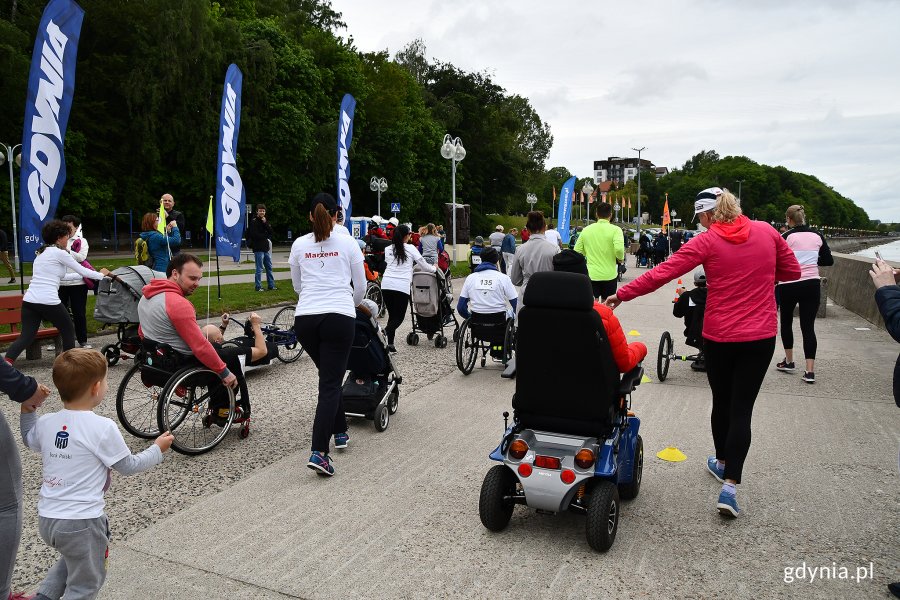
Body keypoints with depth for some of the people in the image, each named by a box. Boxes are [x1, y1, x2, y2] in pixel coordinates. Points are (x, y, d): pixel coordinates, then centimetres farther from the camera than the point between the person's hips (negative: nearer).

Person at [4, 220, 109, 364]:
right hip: (48, 302, -7)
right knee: (68, 330, 14)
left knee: (26, 337, 4)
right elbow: (82, 270, 2)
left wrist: (81, 275, 39)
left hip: (29, 300, 7)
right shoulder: (59, 253, -3)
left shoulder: (42, 253, 22)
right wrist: (101, 274, 18)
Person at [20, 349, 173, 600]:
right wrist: (157, 449, 6)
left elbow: (29, 439, 25)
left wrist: (27, 409, 27)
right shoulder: (103, 428, -18)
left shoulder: (46, 423, 0)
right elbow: (128, 466, -7)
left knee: (73, 558, 34)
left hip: (46, 518, 7)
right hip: (81, 522, -7)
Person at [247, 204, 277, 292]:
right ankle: (258, 287, 2)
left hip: (266, 248, 8)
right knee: (259, 268, -5)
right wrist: (266, 236, -5)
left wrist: (265, 223, -10)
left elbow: (270, 232, 5)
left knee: (269, 267, 12)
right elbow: (254, 235, -16)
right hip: (258, 248, -7)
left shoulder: (265, 221, 14)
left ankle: (271, 285, 20)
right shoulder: (254, 221, -8)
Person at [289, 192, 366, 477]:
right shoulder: (347, 243, 3)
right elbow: (361, 286, 10)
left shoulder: (299, 245, 9)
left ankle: (340, 431, 33)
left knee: (329, 376, 23)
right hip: (338, 317, -3)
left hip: (304, 318, 3)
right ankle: (319, 452, -13)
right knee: (330, 383, -2)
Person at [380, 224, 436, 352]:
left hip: (386, 285, 4)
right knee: (399, 317, 3)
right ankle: (386, 331, -25)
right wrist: (434, 268, 32)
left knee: (392, 315, 13)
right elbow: (424, 265, 11)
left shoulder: (388, 249, 16)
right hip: (402, 286, -4)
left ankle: (390, 344, 8)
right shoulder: (410, 248, 6)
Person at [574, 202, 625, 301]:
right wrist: (621, 258, 0)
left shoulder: (586, 230, 2)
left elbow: (577, 251, 2)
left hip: (591, 275, 1)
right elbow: (619, 249, -21)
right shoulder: (615, 230, -8)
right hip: (609, 275, -1)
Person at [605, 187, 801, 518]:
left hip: (719, 336, -2)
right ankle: (729, 487, -3)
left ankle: (721, 462, 39)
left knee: (721, 401, 18)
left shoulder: (706, 242, -9)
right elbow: (792, 271, 12)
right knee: (741, 408, 2)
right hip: (761, 336, 2)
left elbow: (661, 273, -13)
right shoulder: (766, 231, 1)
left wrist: (622, 294, -6)